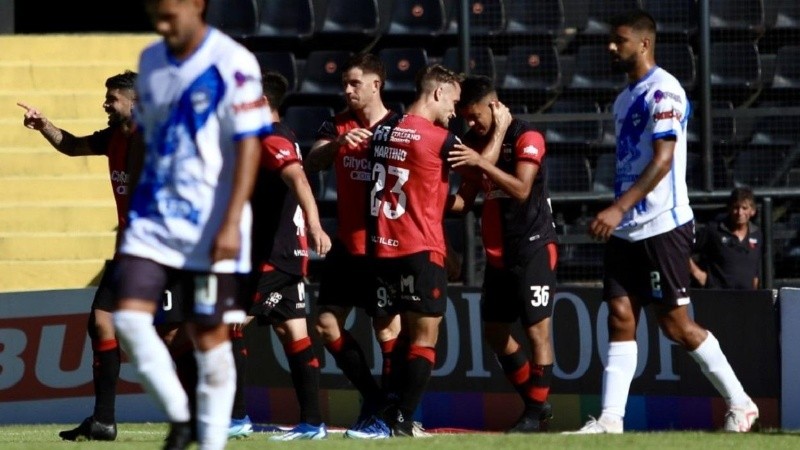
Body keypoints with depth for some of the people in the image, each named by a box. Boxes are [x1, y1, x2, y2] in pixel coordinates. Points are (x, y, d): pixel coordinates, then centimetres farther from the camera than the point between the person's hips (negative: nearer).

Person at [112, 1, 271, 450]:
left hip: (210, 225, -5)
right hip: (153, 219, 5)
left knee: (210, 336, 0)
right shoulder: (151, 61, 9)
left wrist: (231, 223, -19)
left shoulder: (233, 63, -11)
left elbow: (249, 145, -13)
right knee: (129, 318, -10)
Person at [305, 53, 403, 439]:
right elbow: (311, 164, -9)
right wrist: (338, 142, -27)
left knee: (387, 327, -7)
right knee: (327, 324, 5)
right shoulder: (338, 126, 7)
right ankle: (373, 398, 18)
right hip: (346, 244, 6)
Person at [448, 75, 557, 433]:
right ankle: (534, 402, 21)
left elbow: (521, 189, -24)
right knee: (494, 330, 10)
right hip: (498, 252, 8)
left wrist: (482, 162, -34)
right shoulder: (476, 142, 11)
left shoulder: (526, 137, -11)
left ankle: (535, 413, -5)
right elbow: (465, 199, 13)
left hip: (534, 246, -8)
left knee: (537, 328, -9)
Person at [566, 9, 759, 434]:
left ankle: (740, 404, 8)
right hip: (626, 231, 8)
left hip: (662, 226, -8)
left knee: (675, 324, -4)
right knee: (620, 317, 0)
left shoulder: (662, 91, -12)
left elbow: (662, 160, -20)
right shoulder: (625, 99, 16)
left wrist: (618, 208, -26)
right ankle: (610, 418, -4)